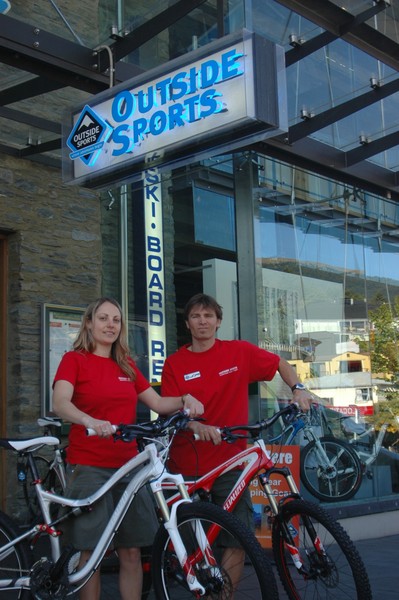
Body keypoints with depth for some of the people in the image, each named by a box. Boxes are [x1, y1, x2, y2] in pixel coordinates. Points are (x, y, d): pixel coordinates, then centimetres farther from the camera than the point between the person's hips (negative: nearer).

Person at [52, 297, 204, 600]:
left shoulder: (127, 366, 15)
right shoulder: (74, 360, 0)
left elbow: (158, 403, 13)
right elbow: (60, 403, -17)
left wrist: (185, 399, -6)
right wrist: (90, 421, -36)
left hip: (128, 465, 5)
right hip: (89, 467, -4)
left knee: (132, 551, 4)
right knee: (92, 553, -2)